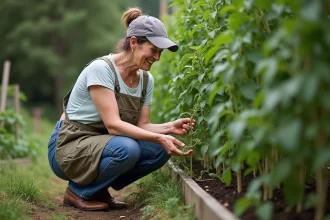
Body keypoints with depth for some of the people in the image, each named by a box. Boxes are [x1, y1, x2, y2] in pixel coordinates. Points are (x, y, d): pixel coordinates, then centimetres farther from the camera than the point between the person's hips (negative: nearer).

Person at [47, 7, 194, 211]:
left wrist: (170, 127, -19)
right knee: (127, 150, -34)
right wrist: (159, 138, -35)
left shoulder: (146, 79, 1)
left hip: (102, 143, 7)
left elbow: (141, 126, 0)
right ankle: (78, 191, -7)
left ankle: (99, 188, 4)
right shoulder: (100, 68, -22)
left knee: (160, 149, -14)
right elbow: (113, 125, -28)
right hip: (69, 146, -7)